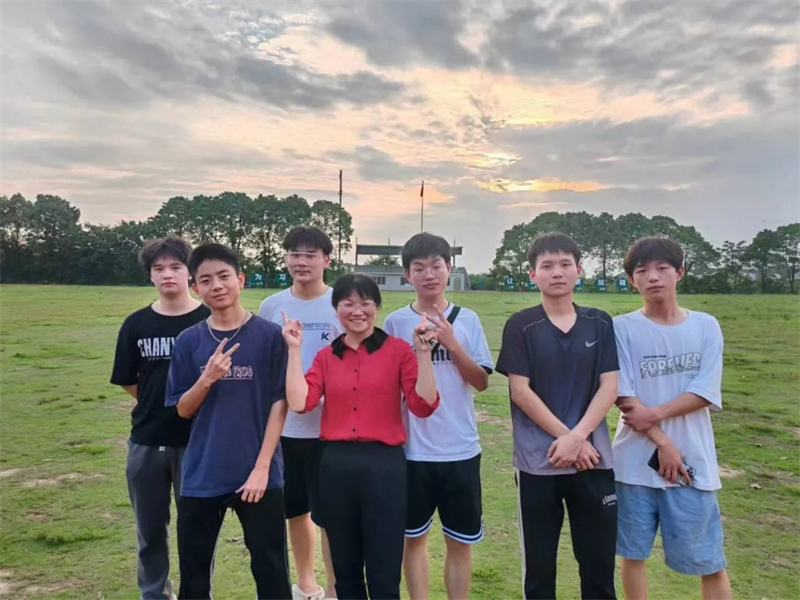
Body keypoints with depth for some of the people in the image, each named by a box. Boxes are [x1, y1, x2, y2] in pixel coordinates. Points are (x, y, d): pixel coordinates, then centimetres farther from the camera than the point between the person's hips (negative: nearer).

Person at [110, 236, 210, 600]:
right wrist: (160, 405, 6)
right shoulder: (136, 324, 1)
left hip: (198, 441, -3)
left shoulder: (210, 321, -8)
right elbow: (128, 382, 8)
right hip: (146, 441, 3)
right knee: (150, 528, 18)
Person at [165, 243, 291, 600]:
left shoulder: (270, 336, -7)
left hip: (259, 474, -3)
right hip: (201, 476, 3)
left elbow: (279, 403, -7)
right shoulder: (189, 341, 1)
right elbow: (183, 410, 4)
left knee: (271, 570, 9)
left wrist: (262, 467, -11)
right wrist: (207, 379, -16)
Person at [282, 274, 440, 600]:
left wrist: (423, 353, -16)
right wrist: (294, 350, -6)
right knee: (345, 570, 19)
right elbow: (299, 401, -6)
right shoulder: (326, 356, 8)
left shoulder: (398, 349, -2)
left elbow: (423, 405, -10)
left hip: (384, 464, -3)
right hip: (336, 465, 3)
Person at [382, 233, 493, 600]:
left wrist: (451, 342, -13)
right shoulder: (396, 322, -2)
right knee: (414, 537, 14)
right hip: (412, 449, -1)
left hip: (461, 449, 1)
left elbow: (481, 382, -3)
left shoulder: (468, 320, 1)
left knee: (460, 541, 13)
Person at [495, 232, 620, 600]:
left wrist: (578, 436, -13)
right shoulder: (521, 326, -3)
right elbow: (520, 391, -8)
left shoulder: (600, 324, 5)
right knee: (539, 562, 10)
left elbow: (609, 387, -1)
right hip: (538, 461, -2)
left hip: (593, 458, 2)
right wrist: (565, 436, -12)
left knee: (599, 561, 10)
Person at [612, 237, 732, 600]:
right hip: (636, 461, 0)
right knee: (633, 552, 12)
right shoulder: (622, 328, -4)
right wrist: (662, 442, -11)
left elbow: (705, 393, -6)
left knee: (709, 560, 9)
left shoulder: (705, 326, 1)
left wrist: (655, 414, -16)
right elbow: (623, 396, -8)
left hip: (693, 461, 1)